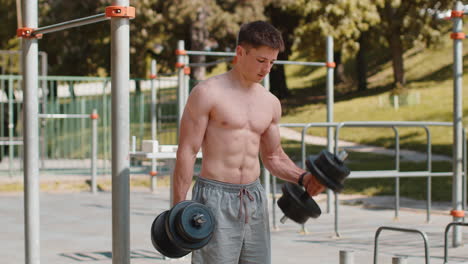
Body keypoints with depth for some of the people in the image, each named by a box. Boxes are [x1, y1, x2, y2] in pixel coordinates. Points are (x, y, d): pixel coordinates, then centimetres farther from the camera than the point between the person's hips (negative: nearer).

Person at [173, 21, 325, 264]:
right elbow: (186, 152, -9)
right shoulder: (208, 93, -7)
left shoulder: (270, 103, 11)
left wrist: (302, 178, 2)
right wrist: (179, 209, -14)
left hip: (254, 198, 6)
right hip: (216, 197, -6)